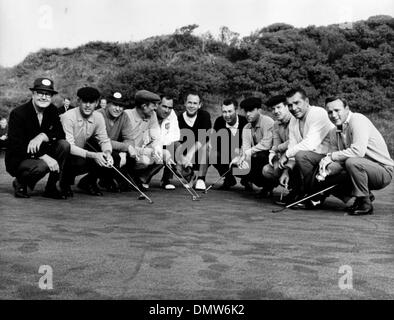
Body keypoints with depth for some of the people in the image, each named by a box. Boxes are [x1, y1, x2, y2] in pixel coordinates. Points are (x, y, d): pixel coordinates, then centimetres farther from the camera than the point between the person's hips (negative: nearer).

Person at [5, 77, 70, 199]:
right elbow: (16, 146, -23)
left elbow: (61, 134, -5)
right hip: (18, 160, -6)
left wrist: (43, 136, -28)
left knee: (64, 145, -18)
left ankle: (51, 188, -7)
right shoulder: (18, 113, -16)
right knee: (42, 166, -35)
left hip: (41, 154, 6)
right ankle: (20, 183, 0)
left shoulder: (52, 110, 0)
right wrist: (44, 157, -34)